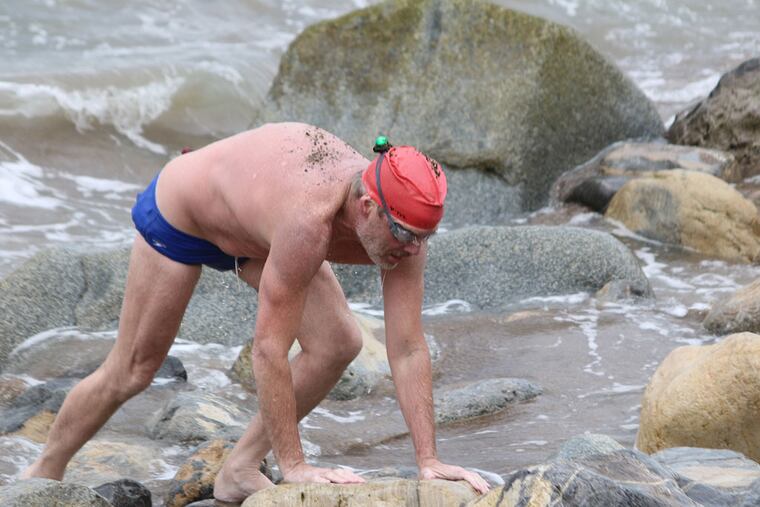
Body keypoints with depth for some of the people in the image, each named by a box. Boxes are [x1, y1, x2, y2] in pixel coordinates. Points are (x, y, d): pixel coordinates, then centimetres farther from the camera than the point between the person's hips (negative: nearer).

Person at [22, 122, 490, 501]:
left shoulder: (403, 224, -30)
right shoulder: (308, 222, -48)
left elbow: (408, 350, -24)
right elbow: (270, 350, -42)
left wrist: (428, 461, -28)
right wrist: (294, 466, -37)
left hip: (252, 214, 6)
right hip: (180, 211, -6)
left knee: (338, 345, -11)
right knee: (132, 371, 5)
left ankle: (239, 471, 3)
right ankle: (43, 475, 28)